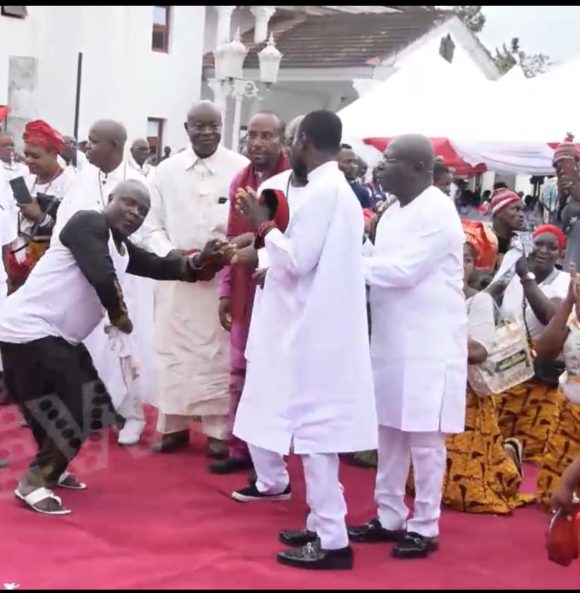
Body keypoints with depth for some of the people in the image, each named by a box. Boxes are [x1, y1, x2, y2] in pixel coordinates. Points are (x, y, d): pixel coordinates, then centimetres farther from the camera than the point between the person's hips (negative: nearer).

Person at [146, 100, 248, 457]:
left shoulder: (241, 168, -4)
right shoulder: (167, 171, 7)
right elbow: (155, 226, 9)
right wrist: (169, 254, -9)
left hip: (223, 275, -3)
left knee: (219, 353, 5)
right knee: (174, 350, 9)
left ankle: (219, 429, 14)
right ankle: (173, 424, 20)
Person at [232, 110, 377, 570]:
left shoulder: (322, 191, -15)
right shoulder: (339, 189, 15)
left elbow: (299, 259, -17)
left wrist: (264, 225, -6)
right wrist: (271, 255, 13)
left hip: (314, 329, -10)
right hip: (321, 326, 10)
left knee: (314, 428, -4)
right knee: (317, 427, 14)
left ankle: (332, 540, 1)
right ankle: (323, 526, 22)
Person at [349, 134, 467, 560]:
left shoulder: (437, 210, -13)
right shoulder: (395, 212, 14)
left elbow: (404, 270, -20)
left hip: (428, 344, -8)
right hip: (393, 339, 8)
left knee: (424, 437, 0)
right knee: (390, 431, 12)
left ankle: (425, 527, 10)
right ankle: (390, 516, 23)